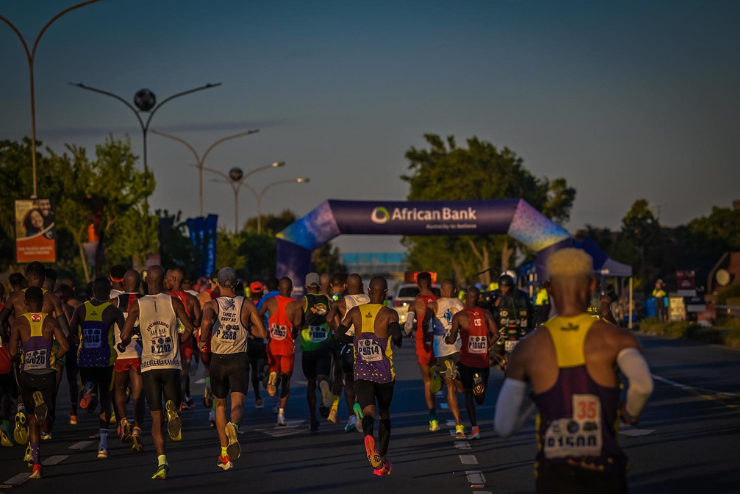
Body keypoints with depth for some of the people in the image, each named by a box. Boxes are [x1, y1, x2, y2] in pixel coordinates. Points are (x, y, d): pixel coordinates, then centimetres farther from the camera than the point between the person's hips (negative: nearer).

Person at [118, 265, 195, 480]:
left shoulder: (137, 305, 0)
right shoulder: (173, 302, 1)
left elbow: (125, 336, -5)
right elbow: (189, 328, -5)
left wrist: (123, 345, 18)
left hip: (149, 366, 0)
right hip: (172, 365, 0)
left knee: (156, 417, 5)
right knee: (173, 403, 17)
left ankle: (162, 462, -8)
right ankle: (172, 410, -22)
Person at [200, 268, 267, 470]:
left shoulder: (211, 305, -3)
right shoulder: (247, 305, 2)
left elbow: (206, 321, -26)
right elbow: (262, 333, 0)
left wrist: (203, 340, -8)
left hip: (218, 360, 1)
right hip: (239, 361, -1)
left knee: (220, 405, 19)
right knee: (238, 404, -10)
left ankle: (225, 455, 19)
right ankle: (233, 426, -48)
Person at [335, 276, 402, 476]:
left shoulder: (355, 312, 5)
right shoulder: (389, 314, -4)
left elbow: (339, 334, 3)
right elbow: (396, 335, -21)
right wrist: (398, 341, 3)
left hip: (362, 373, 1)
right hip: (384, 373, -1)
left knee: (368, 411, -11)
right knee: (384, 414, 16)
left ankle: (368, 435, -47)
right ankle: (382, 461, 21)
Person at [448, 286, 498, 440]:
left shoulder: (459, 316, -5)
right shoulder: (486, 314, 3)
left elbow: (452, 339, -9)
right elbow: (495, 334, -3)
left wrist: (446, 340, 13)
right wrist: (486, 346, 13)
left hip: (466, 359, -2)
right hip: (483, 360, 2)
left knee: (468, 394, 5)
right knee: (480, 397, 20)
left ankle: (474, 427, -5)